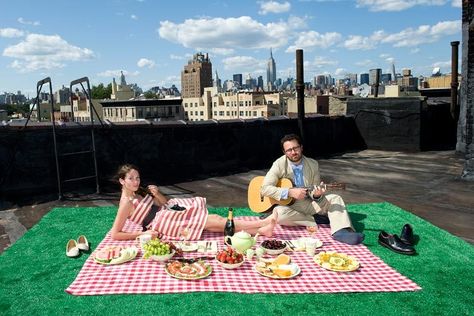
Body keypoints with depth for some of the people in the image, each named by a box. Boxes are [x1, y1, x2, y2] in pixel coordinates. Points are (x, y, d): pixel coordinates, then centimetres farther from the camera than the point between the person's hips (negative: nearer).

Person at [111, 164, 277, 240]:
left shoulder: (136, 193, 13)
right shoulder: (126, 203, -12)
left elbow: (164, 203, 15)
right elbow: (114, 234, -16)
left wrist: (157, 193, -6)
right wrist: (143, 233, -20)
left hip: (170, 213, 9)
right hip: (163, 224, -9)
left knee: (212, 218, -7)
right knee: (211, 222, -13)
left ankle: (260, 230, -13)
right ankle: (263, 223, -12)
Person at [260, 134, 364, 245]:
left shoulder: (313, 164, 0)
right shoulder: (279, 165, -11)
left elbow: (314, 191, 3)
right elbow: (264, 188, -19)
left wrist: (317, 195, -24)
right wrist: (290, 192, -28)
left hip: (309, 203, 4)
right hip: (288, 205, -3)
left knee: (334, 198, -13)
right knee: (279, 213, -35)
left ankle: (340, 231, -36)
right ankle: (316, 220, -18)